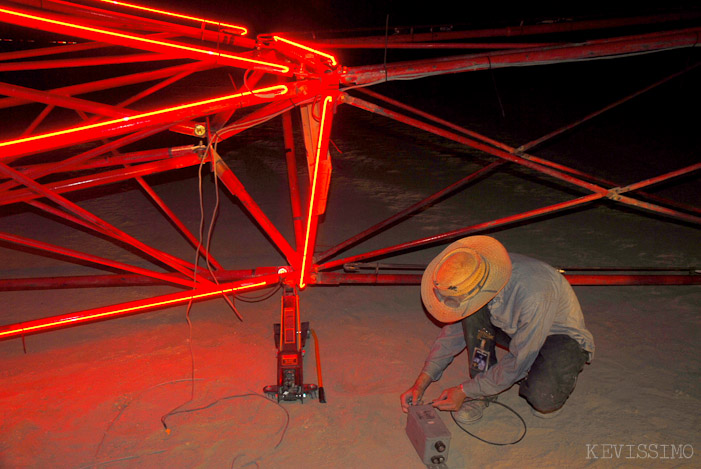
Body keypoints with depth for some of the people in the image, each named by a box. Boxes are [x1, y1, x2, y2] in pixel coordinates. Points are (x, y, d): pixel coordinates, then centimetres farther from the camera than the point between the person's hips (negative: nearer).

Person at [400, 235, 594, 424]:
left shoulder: (534, 296, -40)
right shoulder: (473, 274, -19)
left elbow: (518, 362, -29)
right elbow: (455, 328, -7)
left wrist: (465, 391, -21)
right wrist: (421, 383, -11)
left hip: (563, 337, -5)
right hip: (514, 330, 6)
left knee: (543, 400, -33)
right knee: (472, 313, -23)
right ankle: (483, 393, -7)